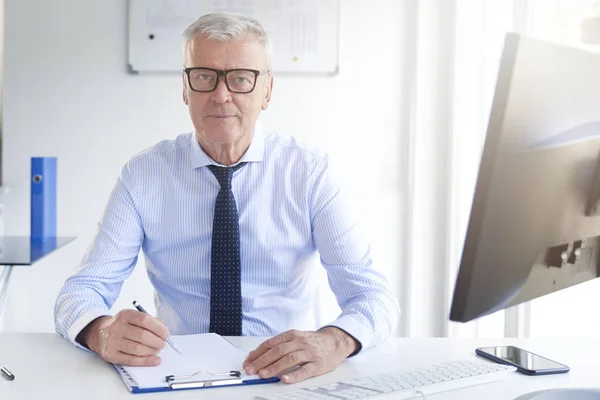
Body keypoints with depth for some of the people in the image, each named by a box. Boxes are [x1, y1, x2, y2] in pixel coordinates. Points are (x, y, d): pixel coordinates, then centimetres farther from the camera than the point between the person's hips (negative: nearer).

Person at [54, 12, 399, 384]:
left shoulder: (309, 170, -4)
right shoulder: (143, 175, -2)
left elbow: (374, 295, -9)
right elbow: (80, 291, -5)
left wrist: (333, 342, -32)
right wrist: (104, 332, -30)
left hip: (284, 379, -1)